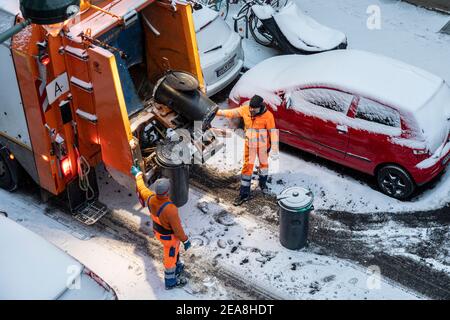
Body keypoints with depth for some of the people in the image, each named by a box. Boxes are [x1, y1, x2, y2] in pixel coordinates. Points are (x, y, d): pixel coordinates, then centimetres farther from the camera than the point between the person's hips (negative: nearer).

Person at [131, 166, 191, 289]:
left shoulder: (150, 197, -26)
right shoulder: (170, 209, -45)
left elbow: (141, 187, -3)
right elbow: (177, 228, -31)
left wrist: (138, 174, 17)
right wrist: (185, 240, -13)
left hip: (157, 230, 6)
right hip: (169, 235, -6)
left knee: (174, 248, 34)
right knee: (170, 256, 19)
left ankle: (177, 267, 60)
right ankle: (170, 281, 44)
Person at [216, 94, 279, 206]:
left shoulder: (268, 116, -24)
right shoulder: (245, 110, -14)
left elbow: (273, 132, -20)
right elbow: (232, 113, 0)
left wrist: (274, 150, -22)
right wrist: (217, 112, 1)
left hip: (263, 145, -2)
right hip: (250, 144, 2)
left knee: (264, 163, 19)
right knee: (247, 166, 2)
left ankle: (263, 184, 47)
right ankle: (244, 194, 7)